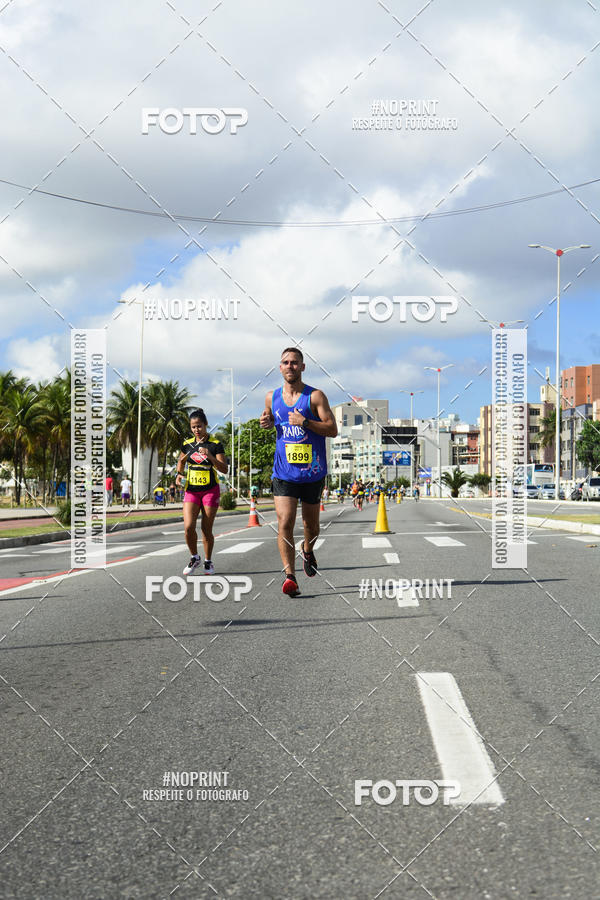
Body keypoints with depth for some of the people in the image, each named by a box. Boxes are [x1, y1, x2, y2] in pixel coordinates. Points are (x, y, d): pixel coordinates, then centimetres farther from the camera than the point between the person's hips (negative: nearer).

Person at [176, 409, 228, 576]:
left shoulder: (215, 444, -4)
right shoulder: (187, 444, 6)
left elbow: (225, 469, -8)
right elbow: (181, 462, 23)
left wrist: (210, 457, -23)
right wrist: (178, 474, 2)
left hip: (210, 490, -2)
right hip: (191, 490, 2)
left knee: (206, 529, 0)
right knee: (188, 526, -12)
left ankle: (208, 562, 18)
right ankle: (194, 558, 10)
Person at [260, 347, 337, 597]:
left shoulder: (315, 396, -5)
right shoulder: (272, 397, 6)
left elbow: (332, 429, -9)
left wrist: (305, 422, -23)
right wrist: (266, 422, 2)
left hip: (312, 472, -1)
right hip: (284, 472, 1)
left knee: (310, 524, 13)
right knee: (284, 523, -15)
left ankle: (307, 551, 46)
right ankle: (290, 576, -16)